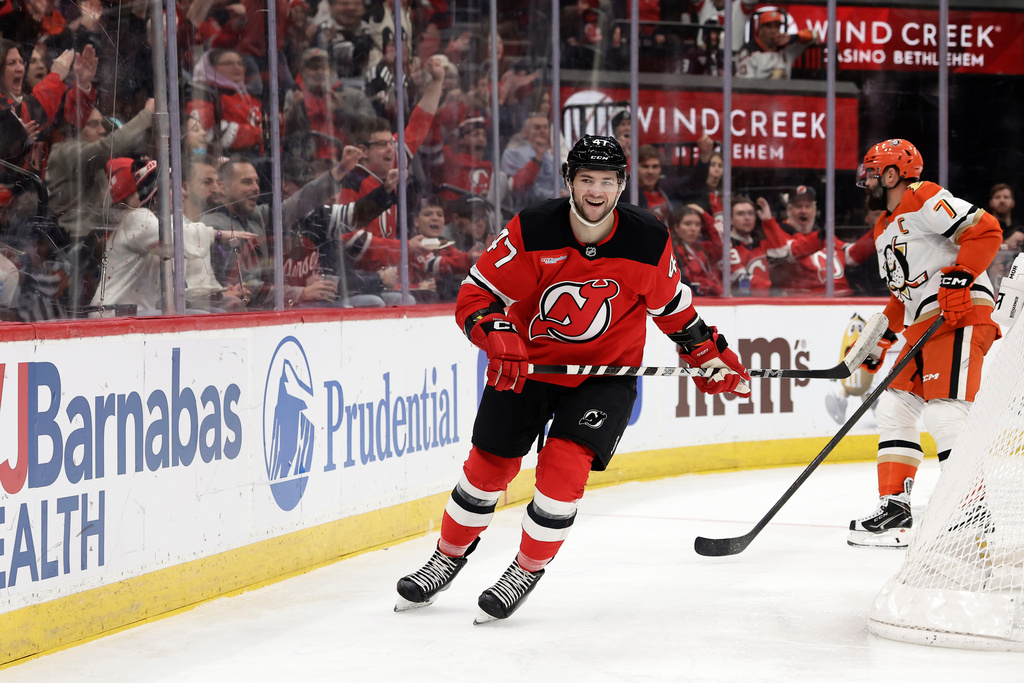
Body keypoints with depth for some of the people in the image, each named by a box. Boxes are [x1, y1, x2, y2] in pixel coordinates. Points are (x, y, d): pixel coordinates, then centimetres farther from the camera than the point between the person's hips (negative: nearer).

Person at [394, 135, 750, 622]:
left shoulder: (649, 243, -16)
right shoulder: (532, 231, -21)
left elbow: (671, 305, 3)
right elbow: (475, 295, -17)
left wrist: (712, 356, 7)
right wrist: (500, 338, -34)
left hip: (605, 371, -1)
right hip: (526, 363, 1)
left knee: (564, 465, -18)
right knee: (488, 466, 8)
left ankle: (527, 572, 2)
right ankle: (447, 560, 31)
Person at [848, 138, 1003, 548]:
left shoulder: (924, 200, -8)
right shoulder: (884, 231, 24)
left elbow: (985, 231, -18)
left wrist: (959, 279, -25)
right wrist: (877, 341, 22)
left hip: (960, 315, -11)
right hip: (923, 325, 11)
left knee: (945, 414, -18)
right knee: (894, 409, 9)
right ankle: (894, 506, 13)